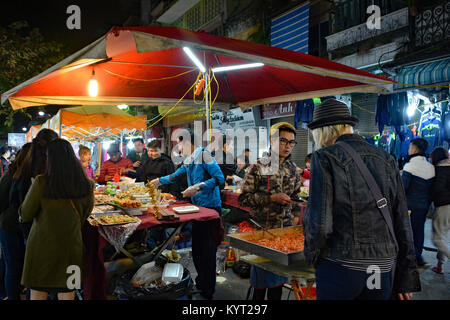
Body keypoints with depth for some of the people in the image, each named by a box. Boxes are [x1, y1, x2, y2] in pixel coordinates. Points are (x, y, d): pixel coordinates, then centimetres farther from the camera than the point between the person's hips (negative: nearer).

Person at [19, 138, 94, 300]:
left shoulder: (41, 183, -15)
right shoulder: (86, 186, -6)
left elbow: (25, 215, -4)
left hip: (42, 246, -2)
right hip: (71, 246, 2)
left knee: (37, 294, 15)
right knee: (67, 294, 13)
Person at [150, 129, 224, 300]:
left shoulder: (203, 154, -14)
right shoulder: (188, 160, 12)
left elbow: (220, 178, -20)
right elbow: (176, 175, 31)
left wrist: (197, 187, -23)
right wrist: (159, 180, 37)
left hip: (210, 207, -8)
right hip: (197, 207, 8)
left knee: (207, 250, -2)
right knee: (196, 247, 15)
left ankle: (208, 292, 11)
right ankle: (201, 281, 33)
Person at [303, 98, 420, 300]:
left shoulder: (325, 157, -9)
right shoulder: (386, 159, 6)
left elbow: (319, 222, -16)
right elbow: (402, 221, 7)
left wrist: (311, 254, 3)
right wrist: (406, 278, 14)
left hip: (340, 268, -5)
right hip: (383, 268, 5)